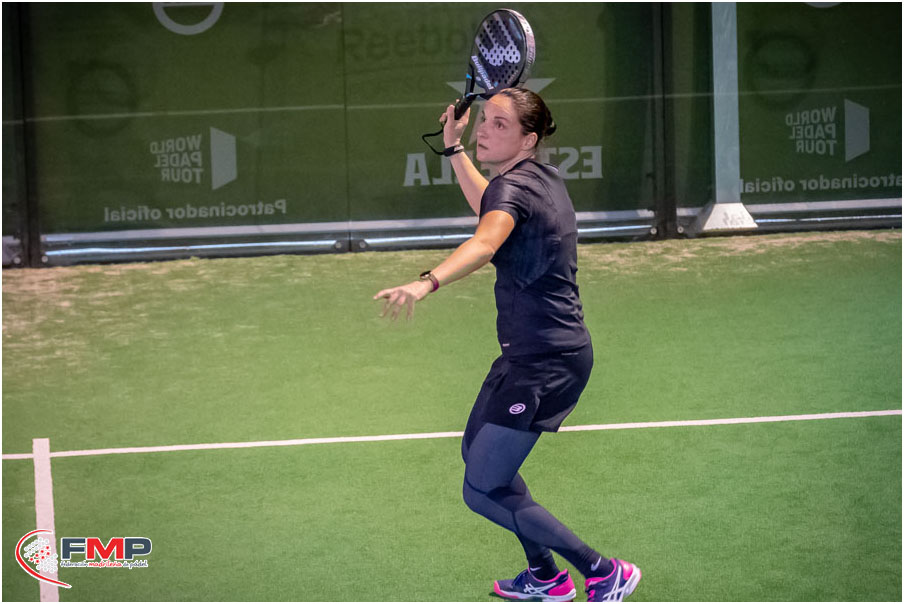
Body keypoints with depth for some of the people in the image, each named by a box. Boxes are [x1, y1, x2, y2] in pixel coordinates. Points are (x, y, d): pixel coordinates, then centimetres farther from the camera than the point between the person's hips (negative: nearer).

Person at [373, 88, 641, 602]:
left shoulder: (517, 186, -20)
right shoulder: (542, 178, 9)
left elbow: (485, 242, -43)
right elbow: (490, 207, 34)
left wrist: (427, 283, -59)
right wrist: (454, 148, 29)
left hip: (544, 361, -11)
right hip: (549, 352, 11)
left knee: (483, 492, -10)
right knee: (479, 449, 28)